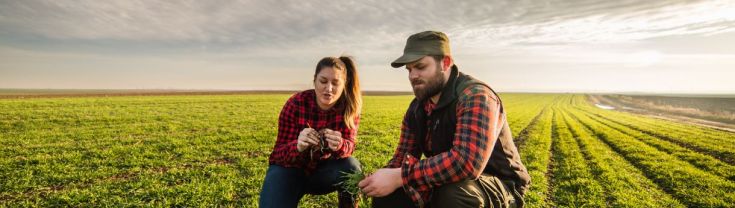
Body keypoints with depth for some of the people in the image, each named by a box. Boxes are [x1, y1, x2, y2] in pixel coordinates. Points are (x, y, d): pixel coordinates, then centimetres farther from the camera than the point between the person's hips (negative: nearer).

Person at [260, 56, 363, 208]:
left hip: (323, 170, 2)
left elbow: (349, 146, -18)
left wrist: (339, 145, -43)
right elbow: (280, 152, -19)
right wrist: (298, 146, -43)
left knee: (351, 166, -27)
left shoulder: (349, 107, -14)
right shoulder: (295, 104, -20)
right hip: (289, 168, -1)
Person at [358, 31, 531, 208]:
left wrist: (399, 177, -36)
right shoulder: (416, 109, 0)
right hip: (445, 187, 6)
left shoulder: (476, 97, -26)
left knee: (452, 193, -37)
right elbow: (403, 157, 2)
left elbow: (466, 162, -40)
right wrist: (385, 178, -21)